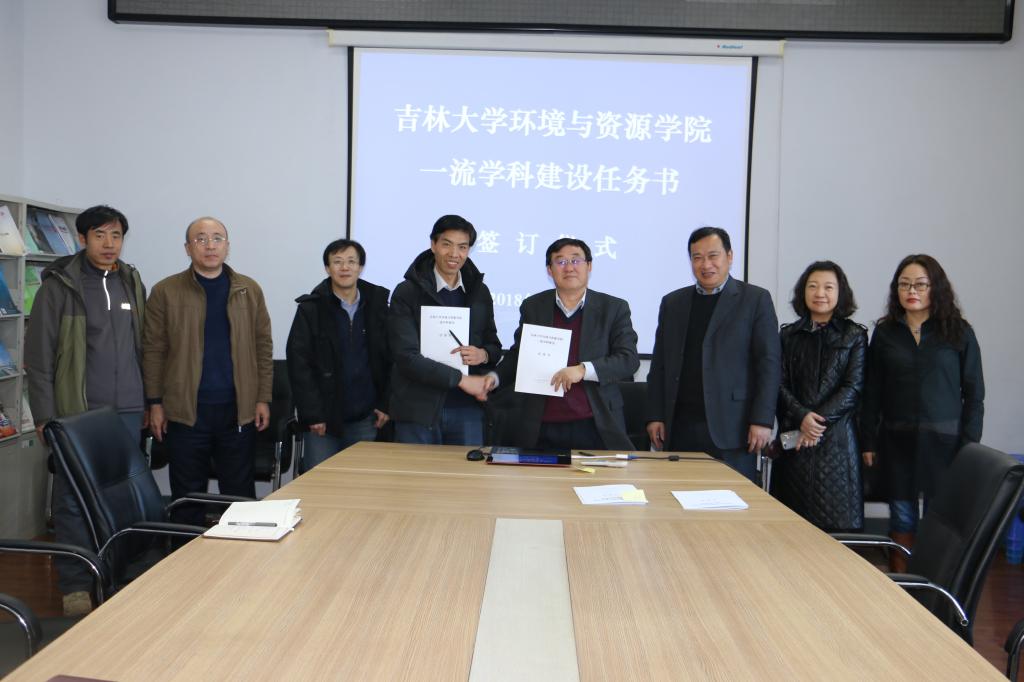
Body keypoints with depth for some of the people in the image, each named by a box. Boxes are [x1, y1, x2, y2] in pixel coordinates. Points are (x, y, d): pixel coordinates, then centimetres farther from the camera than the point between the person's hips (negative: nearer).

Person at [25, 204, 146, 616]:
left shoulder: (132, 283, 11)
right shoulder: (59, 285, -3)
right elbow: (38, 354, -5)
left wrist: (147, 403, 13)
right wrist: (44, 416, -8)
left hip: (127, 412, 4)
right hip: (77, 413, -4)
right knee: (73, 500, 1)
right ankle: (75, 586, 15)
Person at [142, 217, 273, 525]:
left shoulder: (249, 291, 7)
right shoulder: (165, 292, 2)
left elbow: (263, 347, 7)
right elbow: (153, 351, 2)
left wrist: (263, 398, 2)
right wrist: (155, 404, -2)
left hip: (238, 410, 1)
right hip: (185, 410, -1)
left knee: (240, 495, 8)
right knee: (188, 497, 8)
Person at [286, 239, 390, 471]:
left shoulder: (378, 305, 5)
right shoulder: (310, 309, -2)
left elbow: (390, 359, 7)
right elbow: (298, 364, -5)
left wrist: (385, 405, 1)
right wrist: (312, 415, -9)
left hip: (366, 418, 2)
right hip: (323, 418, -2)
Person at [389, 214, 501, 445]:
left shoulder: (479, 292, 10)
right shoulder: (407, 292, -4)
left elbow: (494, 346, 17)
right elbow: (406, 356, -12)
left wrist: (483, 354, -7)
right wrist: (460, 379, -16)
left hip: (467, 409, 3)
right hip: (419, 408, -3)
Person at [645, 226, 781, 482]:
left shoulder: (755, 299, 3)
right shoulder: (672, 302, 14)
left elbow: (769, 363, -2)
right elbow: (659, 364, 13)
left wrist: (762, 420, -10)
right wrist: (655, 416, 6)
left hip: (730, 427, -3)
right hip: (680, 426, 3)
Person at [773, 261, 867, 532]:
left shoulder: (854, 335, 7)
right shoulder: (788, 335, 11)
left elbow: (853, 387, -2)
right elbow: (779, 384, 4)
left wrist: (819, 420, -12)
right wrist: (802, 416, -13)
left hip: (837, 439, -1)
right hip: (793, 438, 2)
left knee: (836, 520, -3)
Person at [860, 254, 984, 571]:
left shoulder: (959, 333, 2)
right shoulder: (885, 333, 6)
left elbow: (974, 394, 2)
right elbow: (872, 393, 6)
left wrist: (969, 446, -5)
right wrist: (868, 443, 2)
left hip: (944, 441, -1)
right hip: (897, 440, 2)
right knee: (902, 519, 7)